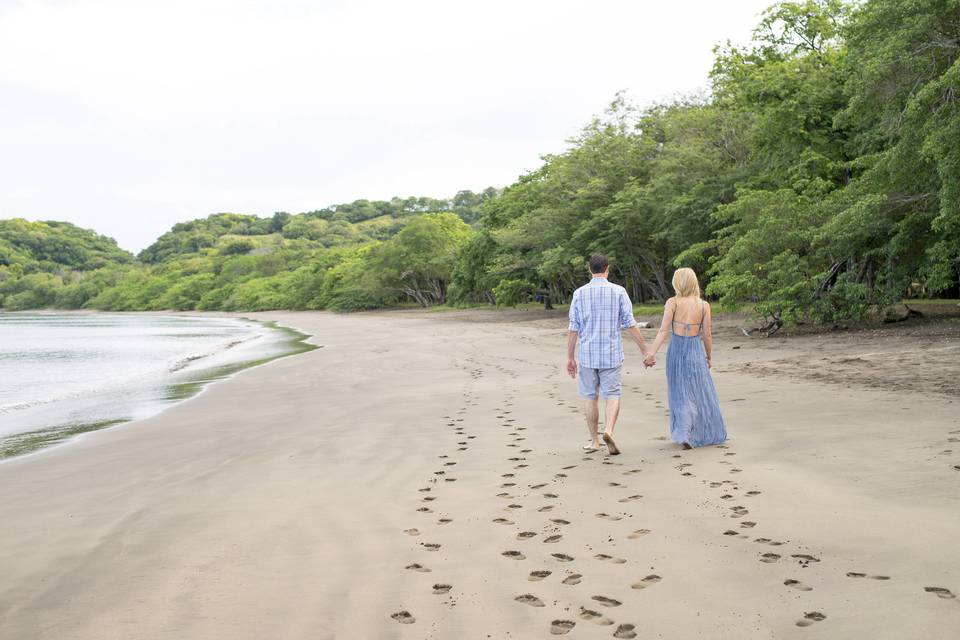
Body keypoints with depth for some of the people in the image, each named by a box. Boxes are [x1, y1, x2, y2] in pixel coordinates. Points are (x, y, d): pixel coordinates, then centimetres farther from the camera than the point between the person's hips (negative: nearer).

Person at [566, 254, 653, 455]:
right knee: (612, 395, 6)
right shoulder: (618, 291, -4)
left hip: (587, 355, 1)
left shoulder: (579, 293, -1)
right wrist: (645, 350, 3)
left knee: (590, 397, 13)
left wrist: (570, 357, 6)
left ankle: (594, 440, 19)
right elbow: (630, 325, -5)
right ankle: (609, 431, -18)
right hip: (611, 354, -1)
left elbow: (573, 329, -1)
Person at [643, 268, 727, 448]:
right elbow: (707, 334, 0)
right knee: (701, 393, 16)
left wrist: (652, 353, -14)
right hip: (696, 351, 1)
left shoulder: (672, 303, -8)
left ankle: (684, 434, 0)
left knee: (681, 394, 12)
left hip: (676, 350, -1)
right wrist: (709, 356, 13)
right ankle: (709, 434, 27)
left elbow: (664, 331, -14)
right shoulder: (704, 305, -4)